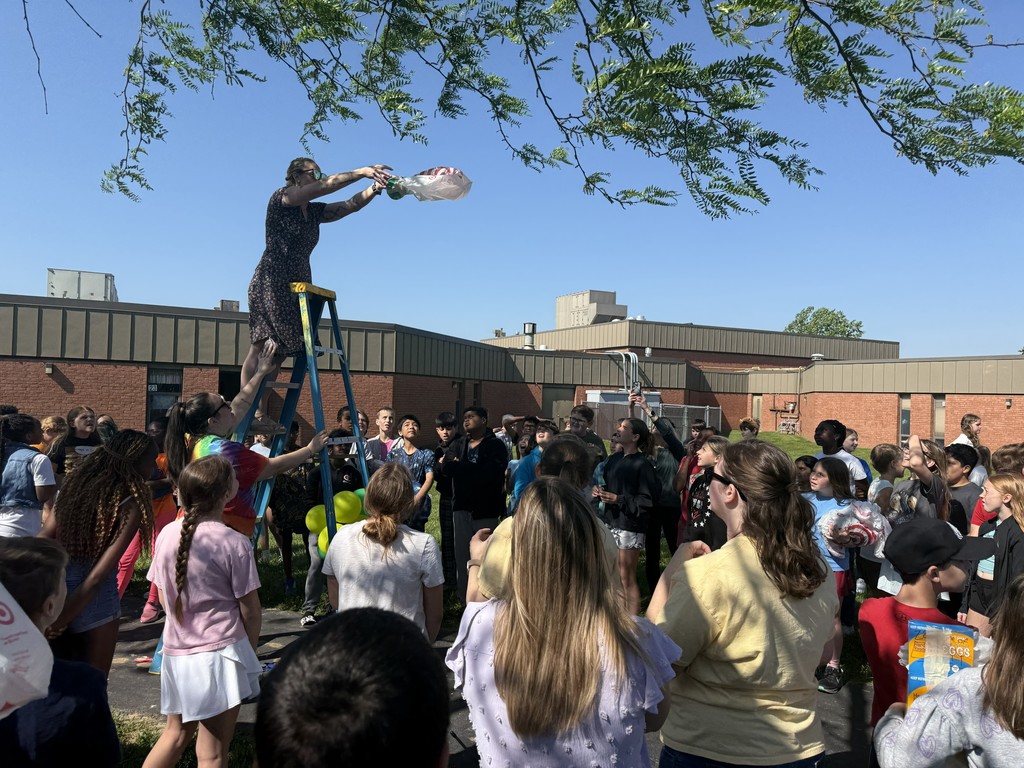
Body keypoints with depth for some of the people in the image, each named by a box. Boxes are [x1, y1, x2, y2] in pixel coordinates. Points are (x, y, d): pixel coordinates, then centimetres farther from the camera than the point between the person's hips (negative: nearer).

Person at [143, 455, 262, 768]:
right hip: (221, 652, -5)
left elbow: (164, 598, 9)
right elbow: (251, 612, -9)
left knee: (175, 734, 26)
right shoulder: (234, 543, -17)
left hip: (176, 650, 6)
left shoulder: (167, 535, -2)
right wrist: (251, 649, 8)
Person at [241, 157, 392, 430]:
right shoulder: (280, 198, -2)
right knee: (262, 349, -12)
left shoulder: (315, 212, 17)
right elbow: (327, 185, -14)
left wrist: (376, 187, -10)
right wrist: (361, 172, -17)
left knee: (278, 351, 2)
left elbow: (351, 205, 6)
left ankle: (260, 413, 2)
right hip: (271, 283, -7)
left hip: (298, 287, 7)